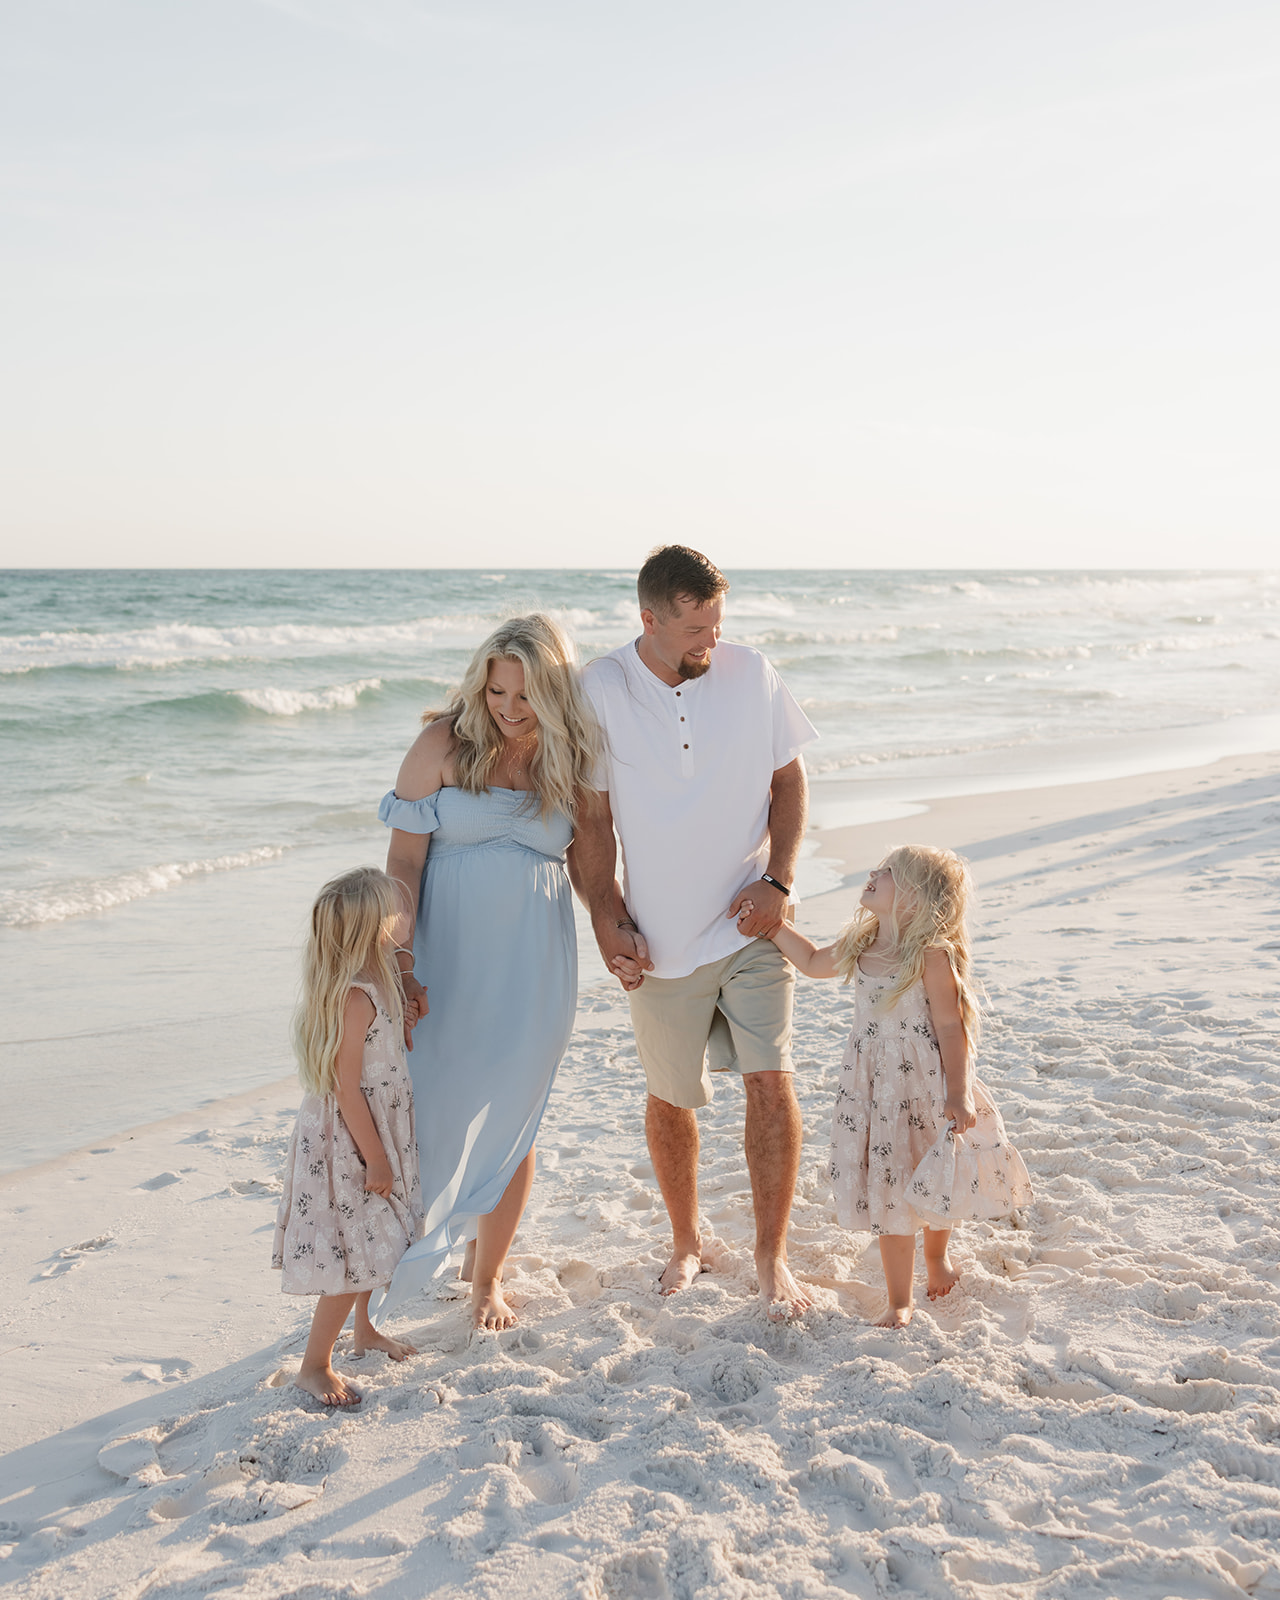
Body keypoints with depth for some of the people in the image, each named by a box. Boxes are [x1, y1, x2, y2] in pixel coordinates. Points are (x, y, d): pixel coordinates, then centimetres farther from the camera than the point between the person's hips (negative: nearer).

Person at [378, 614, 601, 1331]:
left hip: (533, 968, 2)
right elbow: (405, 861, -8)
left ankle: (488, 1275, 27)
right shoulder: (446, 744, -6)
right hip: (447, 960, -2)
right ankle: (389, 1264, 24)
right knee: (433, 1114, 0)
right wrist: (398, 963, -16)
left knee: (508, 1122, 9)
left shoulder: (574, 762, 2)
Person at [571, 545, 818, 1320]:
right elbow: (590, 815, -3)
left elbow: (788, 778, 4)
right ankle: (686, 1244, 34)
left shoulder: (752, 674, -5)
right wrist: (605, 916, -8)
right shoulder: (599, 693, -9)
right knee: (671, 1099, 12)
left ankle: (772, 1256, 9)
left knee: (772, 1082, -7)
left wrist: (779, 881, -7)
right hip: (661, 938, 0)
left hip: (752, 925, 1)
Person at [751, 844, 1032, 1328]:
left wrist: (957, 1095, -18)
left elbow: (951, 1028, -15)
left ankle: (937, 1253, 45)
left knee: (935, 1181, 13)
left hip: (925, 1087, -4)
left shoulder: (932, 957, -17)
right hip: (874, 1089, 5)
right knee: (887, 1190, 5)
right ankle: (899, 1302, 15)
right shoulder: (859, 946, 2)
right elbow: (813, 962, 21)